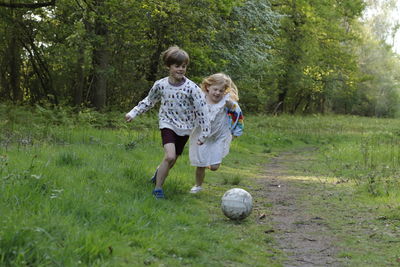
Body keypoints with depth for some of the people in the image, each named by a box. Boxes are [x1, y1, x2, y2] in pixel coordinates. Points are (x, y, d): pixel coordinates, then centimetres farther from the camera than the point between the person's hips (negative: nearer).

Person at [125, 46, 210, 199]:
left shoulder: (191, 88, -15)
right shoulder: (160, 85, -9)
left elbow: (201, 111, -11)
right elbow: (149, 101, 10)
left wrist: (203, 133, -10)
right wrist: (133, 113, 8)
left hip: (185, 128, 1)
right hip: (168, 124, -1)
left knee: (172, 160, 11)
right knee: (170, 156, -22)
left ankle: (159, 172, 47)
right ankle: (158, 189, -7)